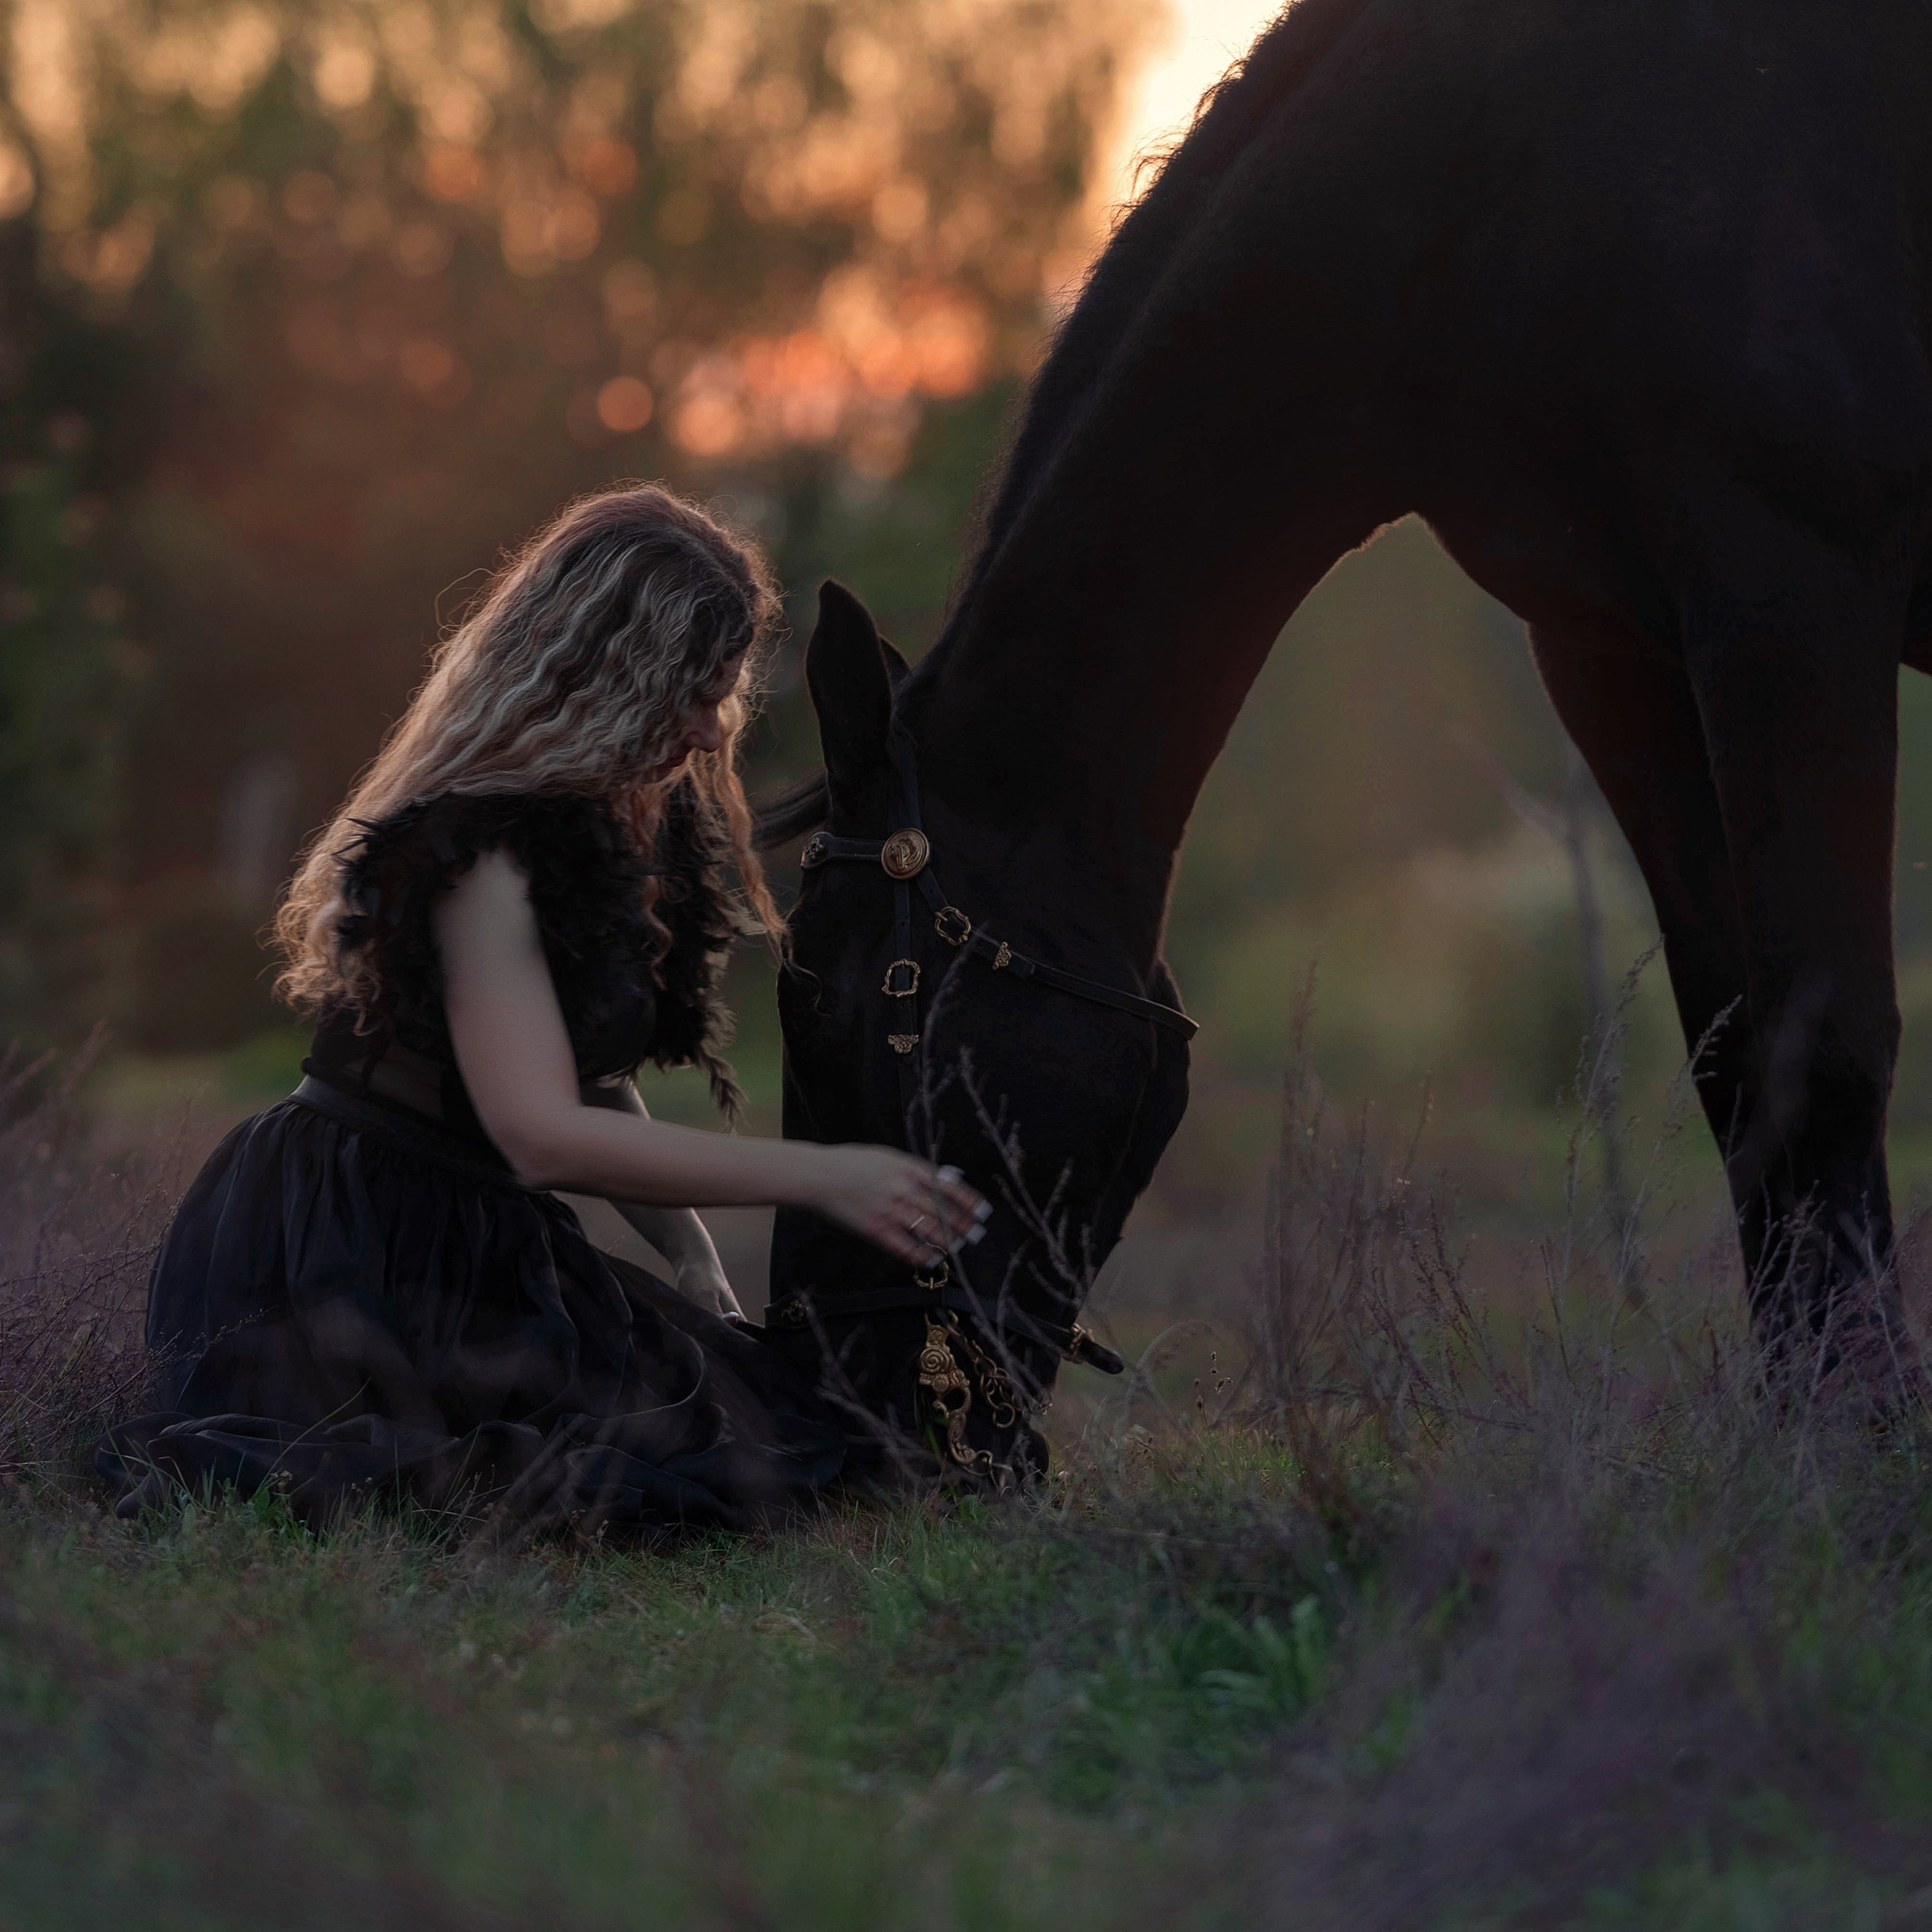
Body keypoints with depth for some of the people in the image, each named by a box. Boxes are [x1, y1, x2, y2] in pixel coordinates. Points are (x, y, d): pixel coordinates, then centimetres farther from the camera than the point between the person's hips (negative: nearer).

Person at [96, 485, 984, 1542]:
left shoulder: (622, 823, 11)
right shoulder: (485, 847, -19)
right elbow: (541, 1131, -26)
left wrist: (694, 1256, 3)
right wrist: (820, 1176, -25)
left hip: (469, 1249, 10)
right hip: (348, 1267, -10)